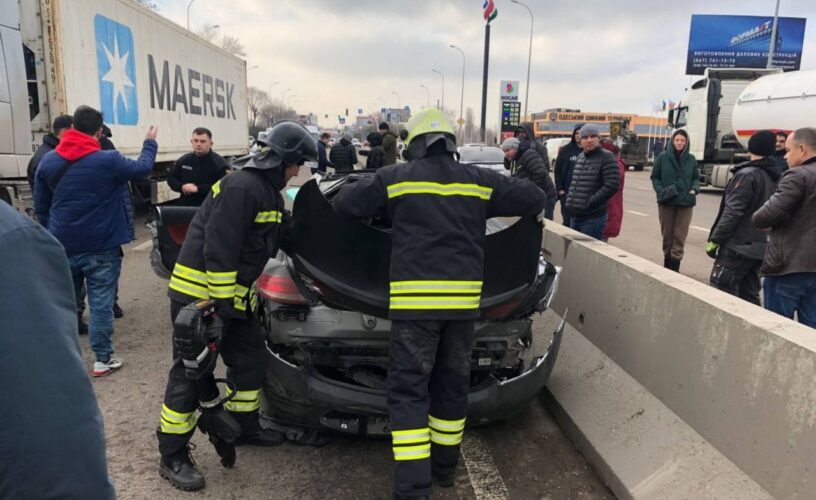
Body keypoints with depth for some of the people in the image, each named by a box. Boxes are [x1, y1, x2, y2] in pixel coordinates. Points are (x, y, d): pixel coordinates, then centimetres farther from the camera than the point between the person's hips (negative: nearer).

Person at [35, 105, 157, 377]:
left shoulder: (47, 161, 3)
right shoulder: (108, 160, -12)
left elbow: (41, 207, 9)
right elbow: (142, 167, 5)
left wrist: (52, 236, 20)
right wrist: (150, 143, 22)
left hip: (62, 247, 4)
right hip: (101, 248, -4)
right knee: (100, 304, 2)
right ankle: (103, 359, 8)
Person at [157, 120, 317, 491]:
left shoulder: (268, 191, 11)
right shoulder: (241, 188, -21)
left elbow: (268, 242, 19)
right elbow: (219, 249, -24)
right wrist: (224, 301, -22)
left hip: (231, 292, 10)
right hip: (198, 292, -10)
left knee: (251, 357, 15)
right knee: (190, 372, -2)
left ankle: (244, 426, 33)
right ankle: (173, 456, 11)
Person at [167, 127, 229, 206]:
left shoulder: (220, 163, -10)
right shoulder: (184, 160, 10)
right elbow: (171, 177, 18)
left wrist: (198, 189, -22)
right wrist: (181, 187, -5)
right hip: (185, 207, 5)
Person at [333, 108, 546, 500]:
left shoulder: (395, 177, 3)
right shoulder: (479, 181, 10)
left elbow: (343, 204, 10)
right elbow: (535, 198, 16)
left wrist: (380, 210, 28)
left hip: (415, 298, -3)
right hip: (464, 298, 4)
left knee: (409, 390, 2)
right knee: (452, 384, 18)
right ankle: (444, 466, 34)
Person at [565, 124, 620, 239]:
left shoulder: (606, 157, -9)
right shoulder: (580, 157, 15)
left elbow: (611, 186, -18)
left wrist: (589, 203, -18)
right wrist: (570, 200, 11)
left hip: (593, 218, -8)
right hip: (574, 216, 8)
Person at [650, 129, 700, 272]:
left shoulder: (691, 159, 4)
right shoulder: (663, 157, -1)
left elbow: (696, 178, 13)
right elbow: (655, 177, 3)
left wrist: (694, 189, -6)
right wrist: (660, 191, -12)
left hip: (685, 202, 1)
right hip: (666, 201, 0)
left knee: (680, 236, -3)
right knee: (667, 235, 9)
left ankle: (674, 268, -1)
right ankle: (667, 266, 22)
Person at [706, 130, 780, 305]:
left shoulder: (747, 174, -13)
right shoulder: (774, 177, 13)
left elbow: (733, 212, -18)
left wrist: (714, 240, -14)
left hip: (739, 245, -9)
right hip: (760, 246, 9)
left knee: (720, 290, -5)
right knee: (748, 294, 14)